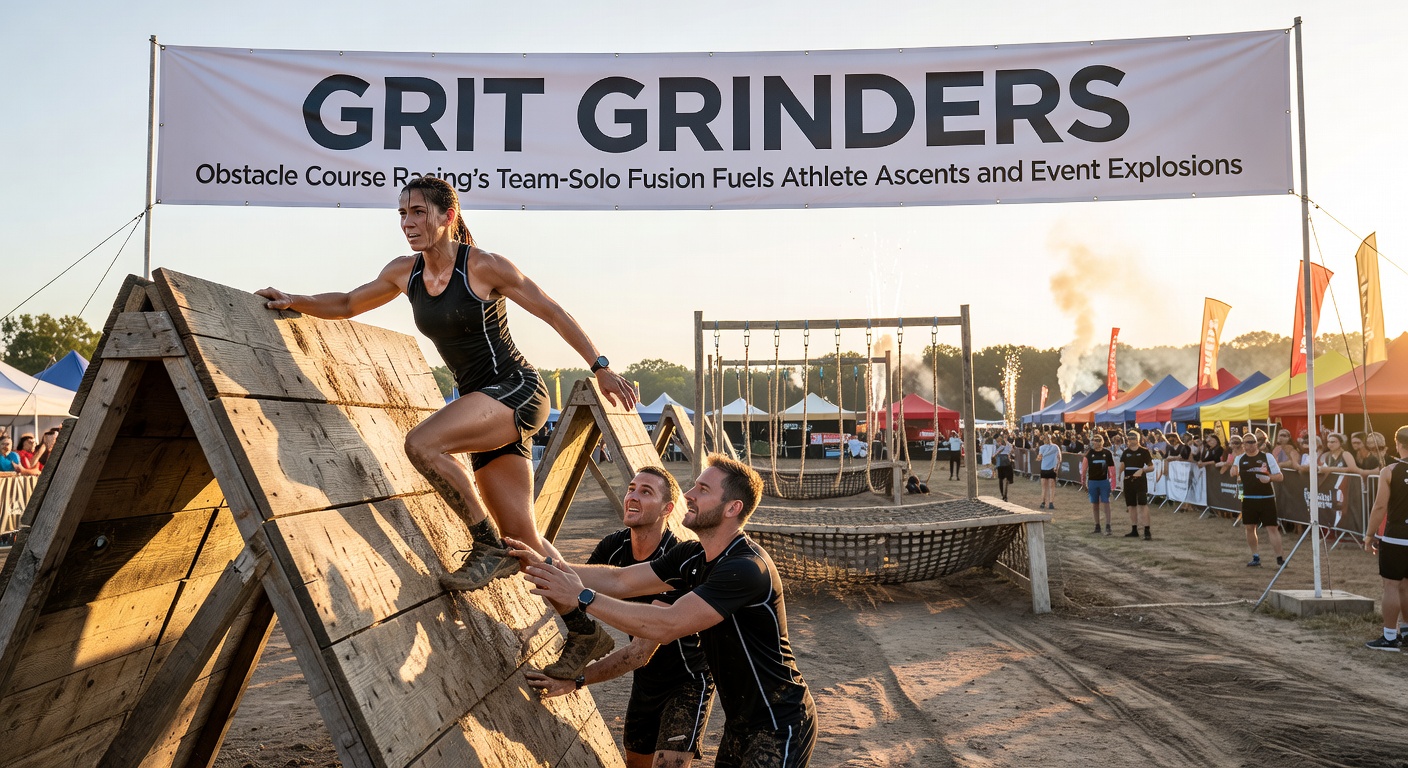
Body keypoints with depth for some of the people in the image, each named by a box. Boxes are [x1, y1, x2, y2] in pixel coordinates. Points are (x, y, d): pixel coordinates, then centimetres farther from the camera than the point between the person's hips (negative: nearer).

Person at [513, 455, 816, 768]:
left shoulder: (747, 568, -28)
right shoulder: (691, 555, 1)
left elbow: (666, 626, -32)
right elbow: (619, 580, 0)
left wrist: (582, 597, -29)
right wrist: (545, 565, -10)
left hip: (780, 725, -8)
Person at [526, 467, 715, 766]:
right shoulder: (614, 547, -10)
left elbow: (642, 651, -35)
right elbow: (571, 600, -7)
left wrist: (576, 680, -41)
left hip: (688, 681, -7)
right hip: (645, 680, 7)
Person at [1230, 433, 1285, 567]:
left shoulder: (1267, 457, 2)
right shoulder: (1240, 459, 8)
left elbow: (1280, 476, 3)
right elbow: (1233, 473, -3)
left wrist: (1269, 478, -17)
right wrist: (1234, 471, -26)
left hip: (1267, 497, -2)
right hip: (1248, 499, 2)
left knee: (1272, 527, -4)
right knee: (1250, 527, 5)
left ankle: (1280, 557, 2)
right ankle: (1256, 557, 17)